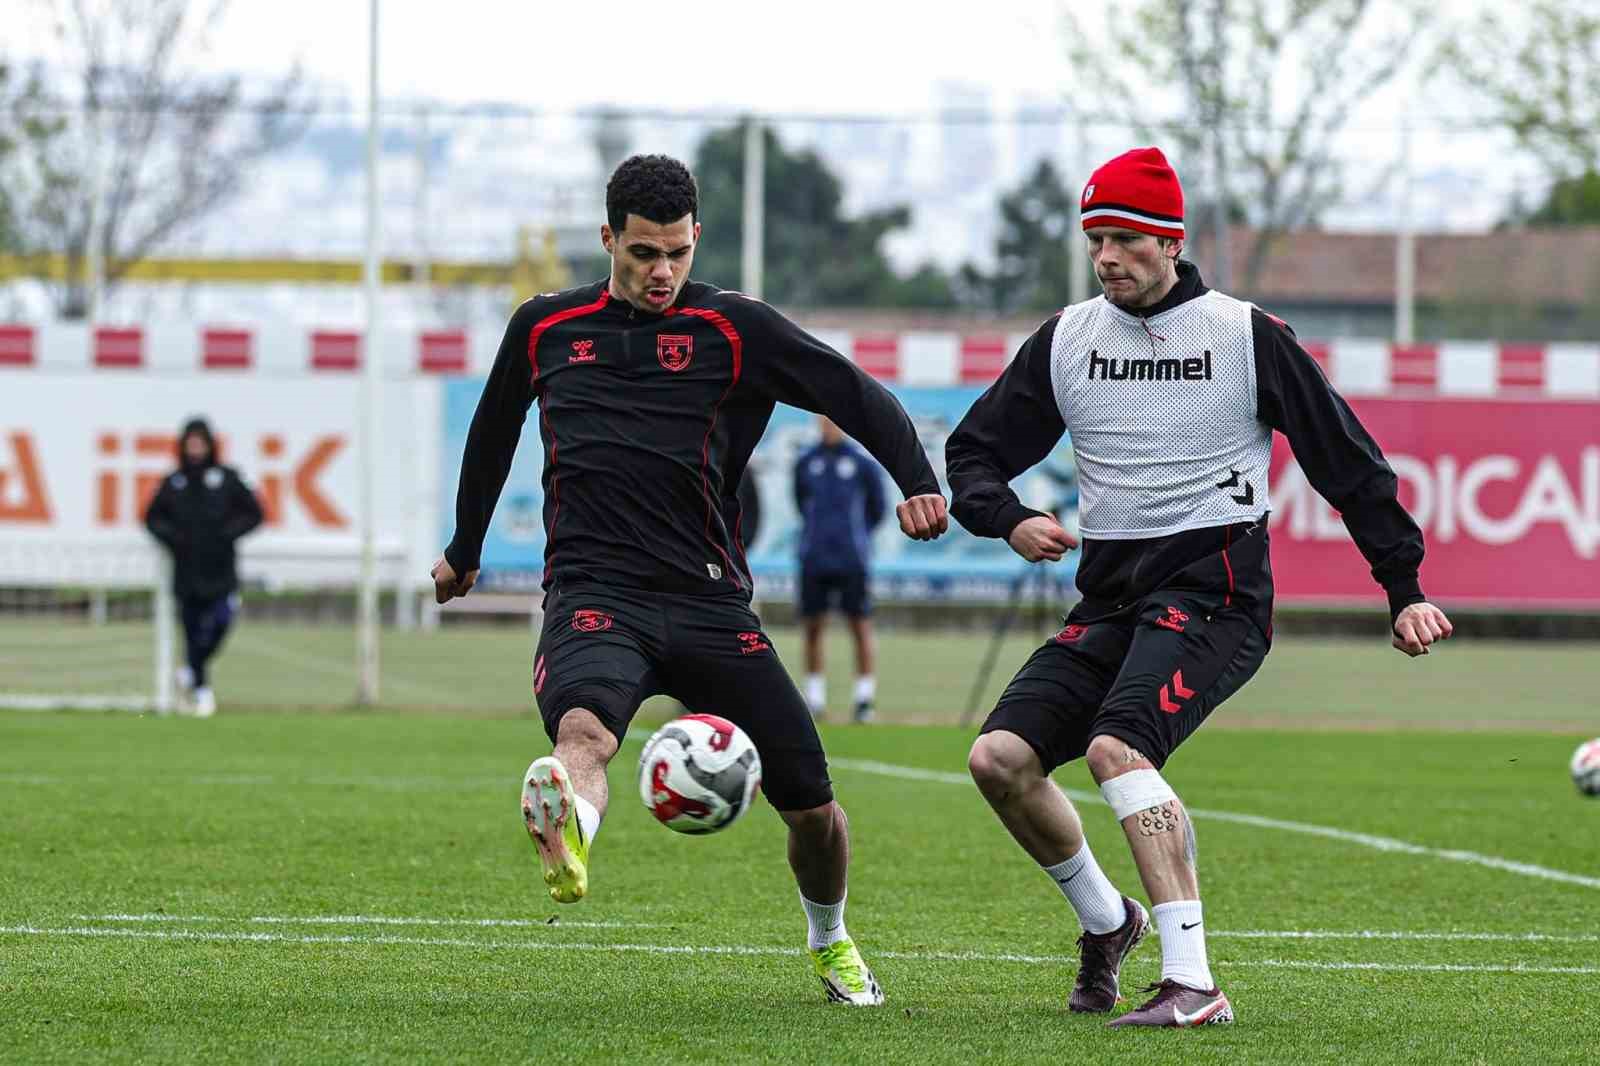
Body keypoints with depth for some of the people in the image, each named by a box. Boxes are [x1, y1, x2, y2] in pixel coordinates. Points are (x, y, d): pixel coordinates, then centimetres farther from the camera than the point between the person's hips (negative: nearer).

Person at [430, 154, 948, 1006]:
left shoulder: (733, 328, 5)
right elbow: (495, 426, 30)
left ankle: (830, 942, 33)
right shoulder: (545, 328, 12)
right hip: (595, 593, -1)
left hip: (710, 601, 1)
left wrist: (917, 482, -16)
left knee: (810, 807, 3)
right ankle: (568, 844, -69)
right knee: (583, 729, -36)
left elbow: (855, 395, 2)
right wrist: (465, 548, 39)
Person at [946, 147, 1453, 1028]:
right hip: (1110, 599, 6)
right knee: (1000, 758, -9)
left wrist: (1404, 589, 1)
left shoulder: (1246, 336, -1)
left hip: (1214, 591, -6)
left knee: (1116, 749, -29)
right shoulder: (1065, 341, 10)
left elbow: (1347, 460, 4)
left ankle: (1192, 984, -34)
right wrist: (1008, 519, -9)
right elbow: (974, 451, 14)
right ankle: (1106, 921, 17)